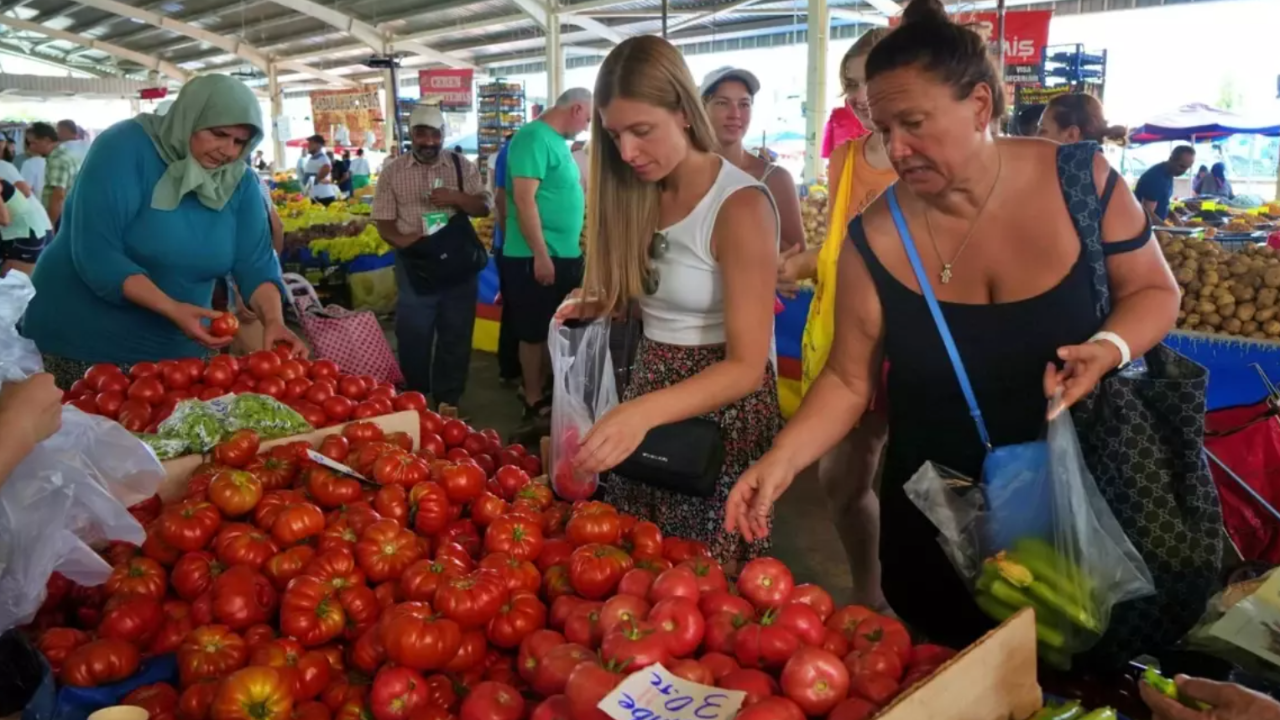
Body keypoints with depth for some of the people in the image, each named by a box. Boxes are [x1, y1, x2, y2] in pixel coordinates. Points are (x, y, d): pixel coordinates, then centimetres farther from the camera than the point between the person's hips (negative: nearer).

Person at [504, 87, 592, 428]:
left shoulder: (557, 141, 14)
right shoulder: (534, 137, -15)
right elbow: (524, 198, -22)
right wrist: (541, 255, -23)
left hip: (564, 255, 9)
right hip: (537, 257, -9)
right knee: (535, 333, 2)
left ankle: (543, 394, 29)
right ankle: (535, 405, 13)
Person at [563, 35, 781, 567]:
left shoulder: (740, 205, -20)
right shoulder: (640, 194, 1)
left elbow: (746, 365, -25)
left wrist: (643, 412, -39)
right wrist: (595, 307, -3)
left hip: (719, 410, -7)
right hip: (647, 394, 7)